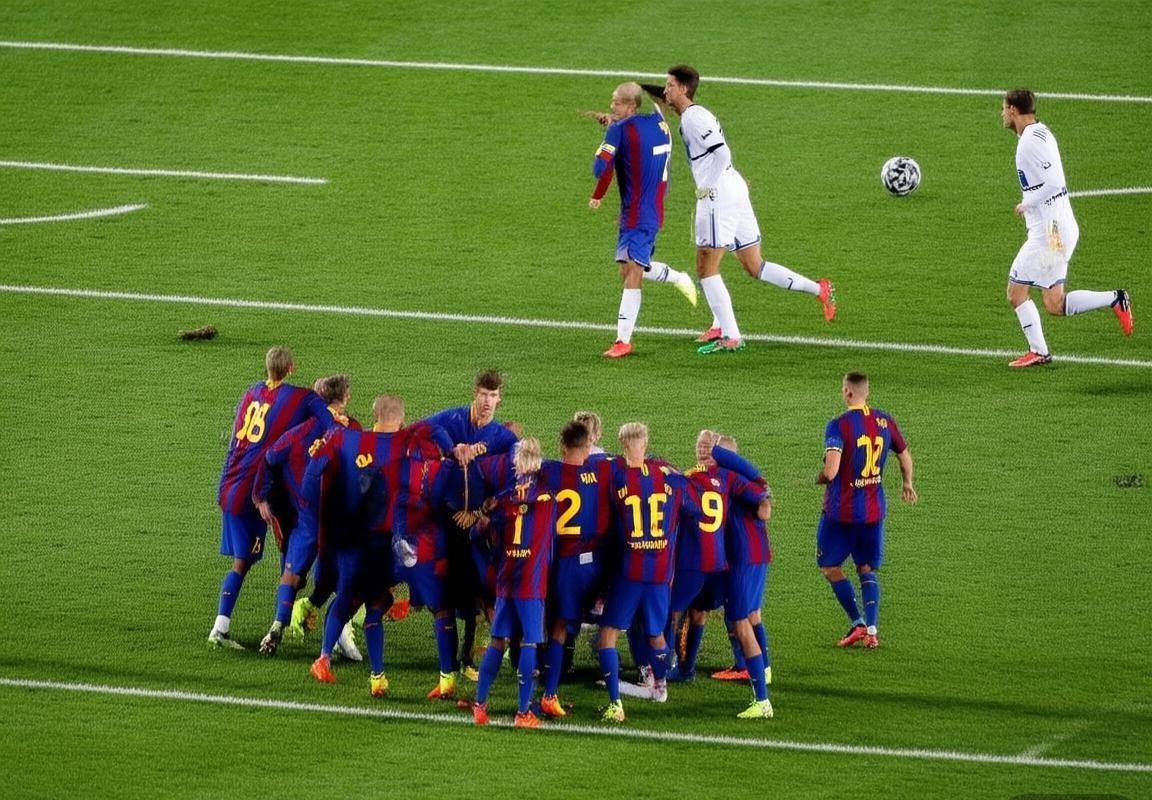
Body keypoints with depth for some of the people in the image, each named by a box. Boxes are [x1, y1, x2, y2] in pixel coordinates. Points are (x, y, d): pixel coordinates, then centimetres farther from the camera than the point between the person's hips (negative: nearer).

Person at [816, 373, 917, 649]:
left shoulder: (839, 426, -18)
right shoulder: (885, 421, 1)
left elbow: (830, 472, -27)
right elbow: (905, 457, 16)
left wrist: (819, 478, -2)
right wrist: (907, 484, 35)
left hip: (842, 512, -5)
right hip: (875, 510, 5)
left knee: (830, 567, 10)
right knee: (867, 569, 15)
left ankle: (858, 623, 3)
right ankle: (871, 631, 4)